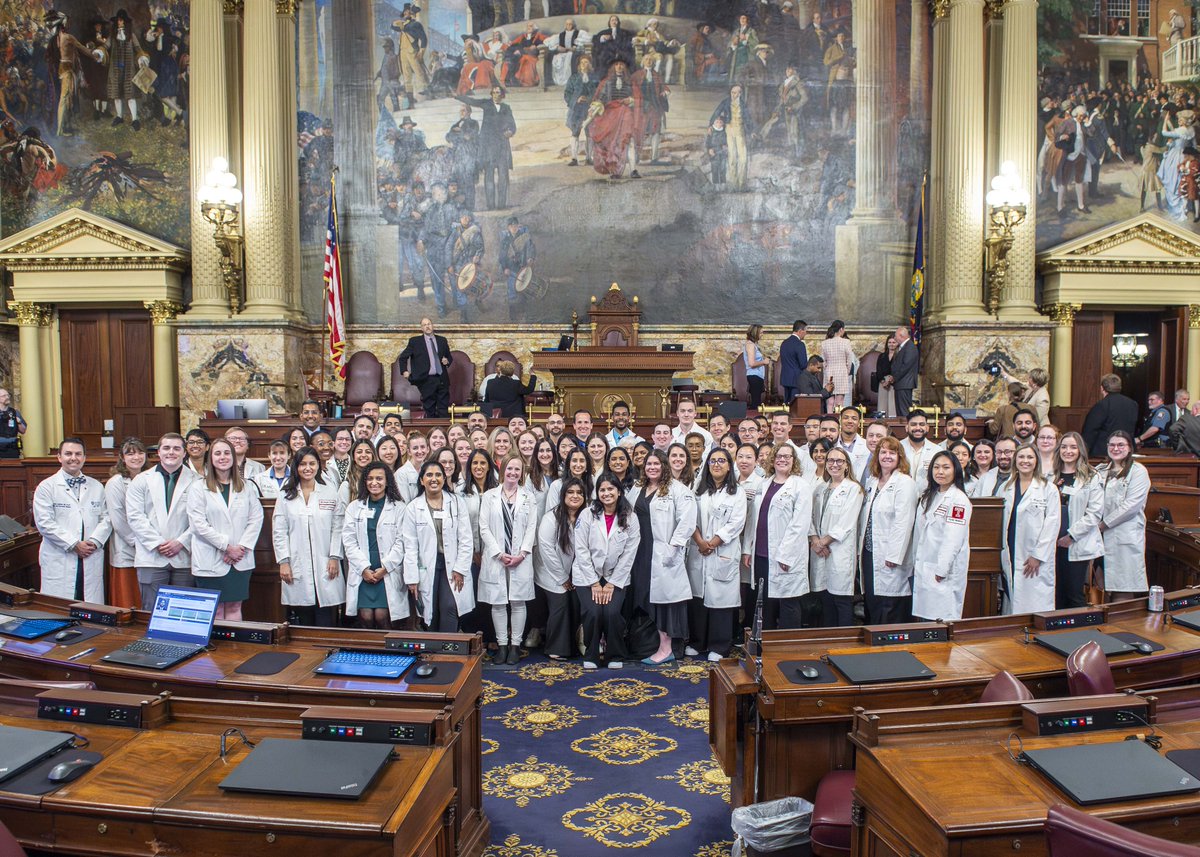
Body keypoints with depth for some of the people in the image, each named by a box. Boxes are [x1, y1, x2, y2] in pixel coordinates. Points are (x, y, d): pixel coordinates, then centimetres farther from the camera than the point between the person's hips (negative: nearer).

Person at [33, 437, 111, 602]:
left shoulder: (97, 487, 15)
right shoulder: (46, 487, 2)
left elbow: (106, 519, 9)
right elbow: (44, 523, -6)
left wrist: (94, 542, -8)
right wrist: (74, 545, -11)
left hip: (91, 559, 3)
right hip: (59, 561, -3)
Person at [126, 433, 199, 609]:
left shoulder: (195, 481, 5)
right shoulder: (142, 480, 9)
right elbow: (135, 517, 0)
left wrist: (181, 542, -11)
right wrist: (157, 543, -9)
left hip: (184, 557, 0)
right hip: (151, 556, 0)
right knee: (152, 612, 2)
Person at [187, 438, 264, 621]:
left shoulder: (247, 486, 10)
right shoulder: (198, 487, 1)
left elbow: (256, 519, 5)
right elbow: (198, 523, -7)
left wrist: (242, 547, -7)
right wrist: (227, 547, -11)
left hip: (240, 561, 3)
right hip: (211, 562, -2)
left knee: (235, 608, 6)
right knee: (215, 611, 1)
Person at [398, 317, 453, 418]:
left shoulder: (442, 340, 13)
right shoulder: (415, 341, 4)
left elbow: (449, 356, 22)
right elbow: (402, 357, 9)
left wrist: (447, 361, 1)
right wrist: (405, 371, -2)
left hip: (442, 379, 3)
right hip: (427, 380, -3)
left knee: (444, 410, 2)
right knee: (429, 411, 0)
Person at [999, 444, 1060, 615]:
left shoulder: (1048, 489, 1)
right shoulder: (1006, 488, 13)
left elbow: (1052, 524, -5)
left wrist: (1038, 556, -11)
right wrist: (1002, 555, 6)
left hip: (1036, 559, -4)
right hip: (1011, 558, 4)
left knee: (1035, 607, -7)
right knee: (1012, 607, 4)